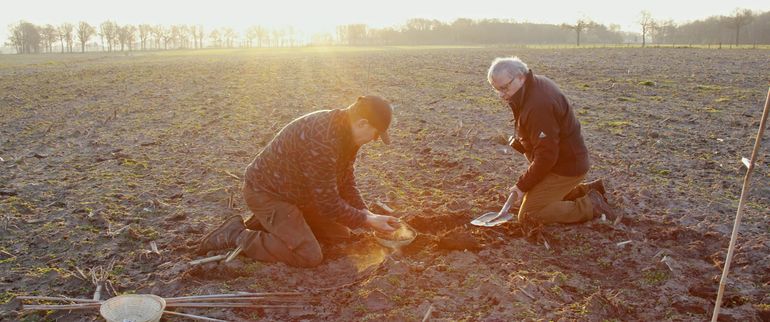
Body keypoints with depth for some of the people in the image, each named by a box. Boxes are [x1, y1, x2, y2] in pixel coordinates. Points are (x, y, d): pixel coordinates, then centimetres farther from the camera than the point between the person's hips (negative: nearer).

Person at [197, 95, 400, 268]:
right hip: (266, 191, -10)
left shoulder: (347, 133, -3)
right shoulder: (322, 141, -35)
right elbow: (329, 204, -28)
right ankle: (235, 234, -5)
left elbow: (345, 180, 9)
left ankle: (270, 221, 17)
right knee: (309, 257, -17)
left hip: (296, 191, 10)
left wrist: (365, 212, -2)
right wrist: (366, 220, -16)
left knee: (340, 234, 11)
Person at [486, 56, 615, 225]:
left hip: (565, 166, -10)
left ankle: (591, 205, -2)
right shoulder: (536, 84, 1)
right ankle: (589, 190, 25)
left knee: (528, 215, -9)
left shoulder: (538, 105, -31)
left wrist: (522, 186, -20)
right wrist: (518, 141, 3)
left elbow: (546, 156, -29)